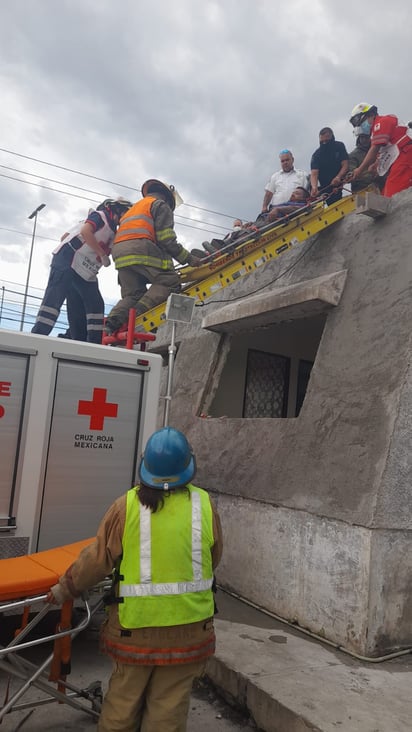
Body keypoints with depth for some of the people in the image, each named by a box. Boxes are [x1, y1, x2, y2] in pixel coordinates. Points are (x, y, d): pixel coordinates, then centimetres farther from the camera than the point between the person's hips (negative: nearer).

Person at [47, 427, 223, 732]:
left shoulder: (127, 506, -15)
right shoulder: (205, 504, -10)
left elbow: (97, 559, -9)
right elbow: (213, 560, 3)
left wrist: (65, 589, 8)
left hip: (136, 623, 0)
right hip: (188, 626, 1)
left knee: (124, 699, 21)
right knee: (169, 707, 16)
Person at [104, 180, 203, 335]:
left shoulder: (135, 207, 40)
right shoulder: (161, 205, 13)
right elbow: (166, 239, -2)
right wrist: (188, 258, 2)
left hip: (119, 254, 8)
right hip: (141, 250, -8)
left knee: (133, 294, 8)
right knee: (170, 282, -9)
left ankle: (113, 320, -17)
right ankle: (138, 313, -29)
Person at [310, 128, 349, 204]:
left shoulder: (340, 147, -5)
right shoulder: (316, 155, -12)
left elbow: (345, 165, -13)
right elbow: (314, 173, -25)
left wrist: (338, 177, -35)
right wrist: (314, 187, -47)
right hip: (325, 188, -1)